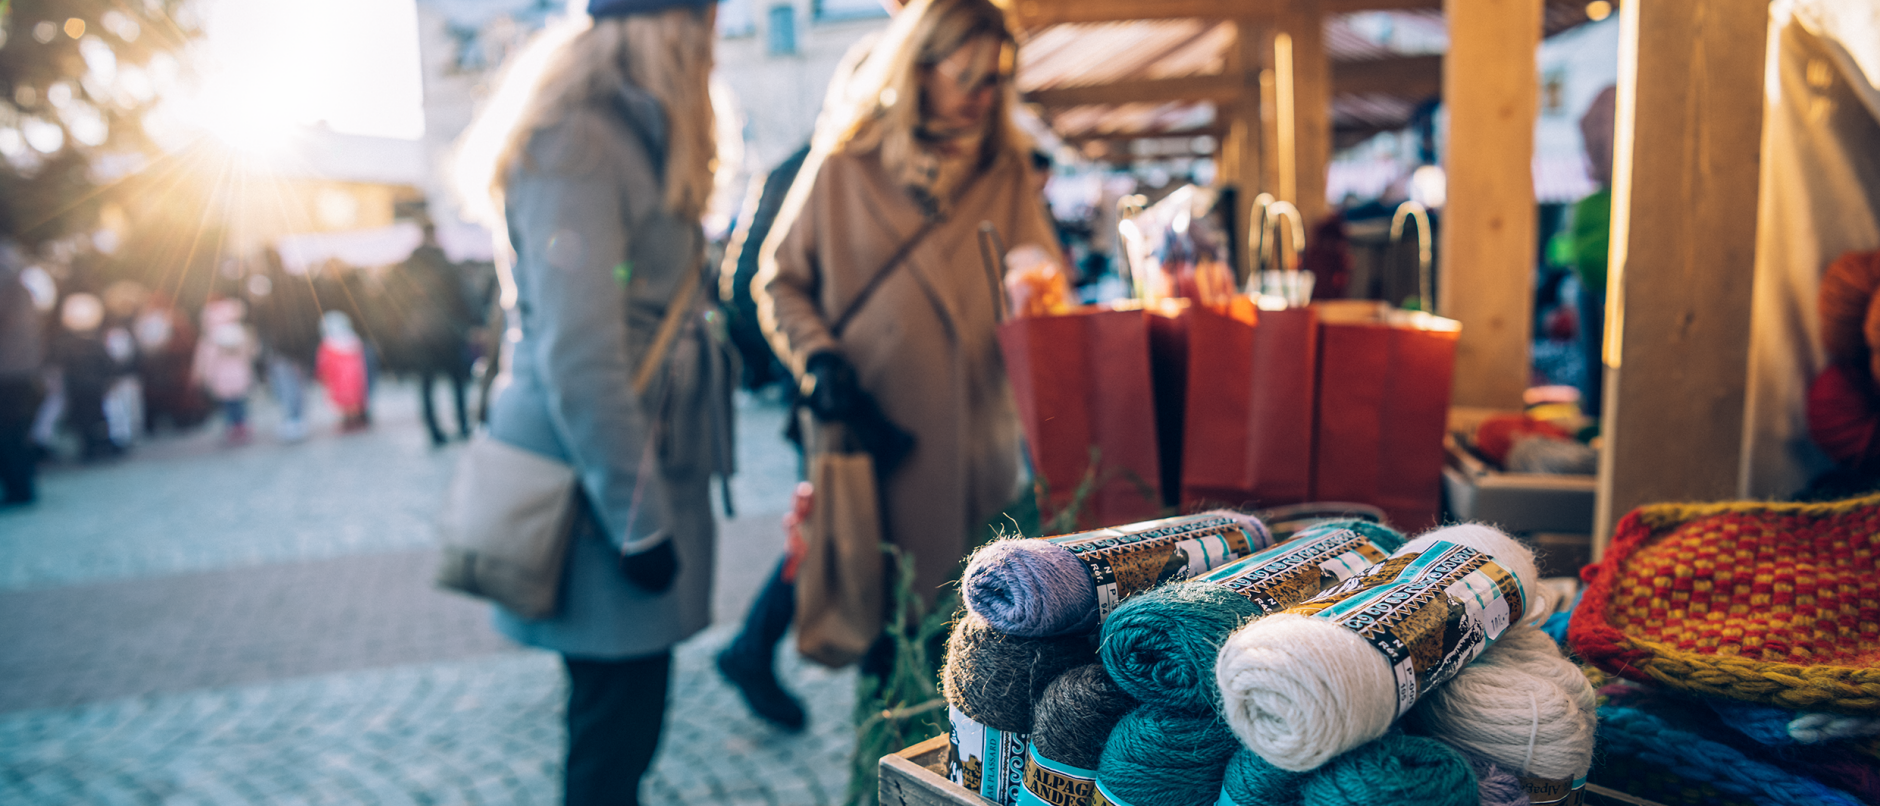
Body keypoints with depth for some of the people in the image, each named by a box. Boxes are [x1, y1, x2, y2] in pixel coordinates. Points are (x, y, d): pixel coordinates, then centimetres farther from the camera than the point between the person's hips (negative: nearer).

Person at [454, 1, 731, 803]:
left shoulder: (628, 137, 16)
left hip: (643, 460, 9)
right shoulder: (575, 147, -15)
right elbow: (576, 352, -21)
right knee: (619, 714, 2)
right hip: (604, 479, -9)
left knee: (620, 699, 17)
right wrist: (639, 519, -19)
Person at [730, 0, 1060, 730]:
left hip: (972, 419, 4)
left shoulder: (1008, 170, 5)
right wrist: (818, 361, -12)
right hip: (868, 418, -4)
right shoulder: (844, 167, -4)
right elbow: (778, 280, 2)